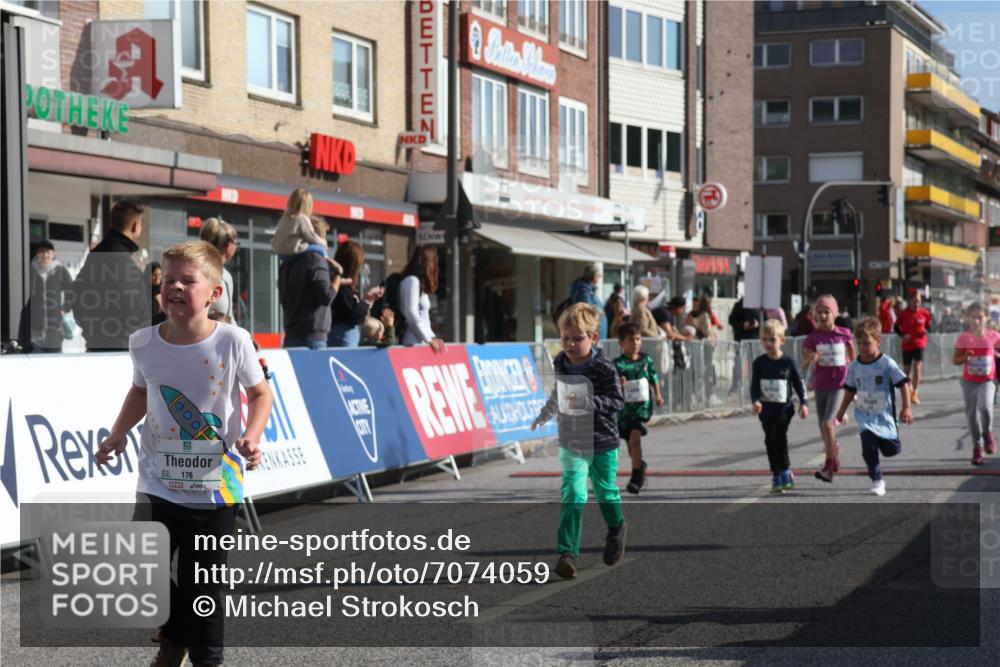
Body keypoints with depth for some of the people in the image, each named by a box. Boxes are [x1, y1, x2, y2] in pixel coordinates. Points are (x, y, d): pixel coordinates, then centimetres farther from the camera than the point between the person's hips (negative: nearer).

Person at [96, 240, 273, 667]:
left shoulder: (232, 341, -14)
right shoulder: (144, 343, -6)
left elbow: (260, 393, -1)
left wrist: (252, 436, -17)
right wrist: (118, 434, 1)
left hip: (216, 486, -2)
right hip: (159, 482, 2)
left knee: (203, 585, 5)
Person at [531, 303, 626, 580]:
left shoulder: (604, 368, -15)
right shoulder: (560, 365, 0)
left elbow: (616, 401, -20)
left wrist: (586, 402, -33)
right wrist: (544, 415, 28)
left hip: (603, 442, -2)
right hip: (572, 441, 2)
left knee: (606, 492, 15)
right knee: (572, 494, -13)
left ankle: (616, 530, 47)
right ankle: (568, 553, -17)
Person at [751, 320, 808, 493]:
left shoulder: (788, 362, -2)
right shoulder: (759, 363, 1)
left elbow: (799, 384, 6)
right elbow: (754, 386, 0)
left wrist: (804, 403, -2)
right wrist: (756, 401, -17)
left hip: (784, 408, -3)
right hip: (766, 409, 3)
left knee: (779, 438, -16)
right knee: (770, 441, 5)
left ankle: (785, 472, -2)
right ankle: (777, 476, 14)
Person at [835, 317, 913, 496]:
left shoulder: (887, 363, -11)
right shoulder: (854, 366, 0)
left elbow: (903, 385, -8)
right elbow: (850, 391, 12)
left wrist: (906, 408, -14)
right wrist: (841, 413, 13)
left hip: (884, 415, -2)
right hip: (865, 417, 2)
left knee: (891, 450, 2)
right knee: (868, 448, -14)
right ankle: (877, 481, 0)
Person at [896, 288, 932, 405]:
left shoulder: (924, 313, -3)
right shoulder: (903, 313, -6)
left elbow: (928, 326, 9)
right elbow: (897, 328, 1)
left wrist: (926, 331, -13)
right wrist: (903, 335, -16)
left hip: (919, 344, -1)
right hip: (907, 345, 1)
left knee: (917, 367, -15)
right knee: (907, 369, 10)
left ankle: (914, 393, -7)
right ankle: (909, 389, 34)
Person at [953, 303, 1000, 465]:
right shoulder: (964, 337, -6)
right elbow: (956, 360, -2)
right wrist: (965, 357, -20)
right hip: (969, 382, 1)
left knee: (985, 407, -26)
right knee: (972, 414, 7)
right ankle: (977, 447, 22)